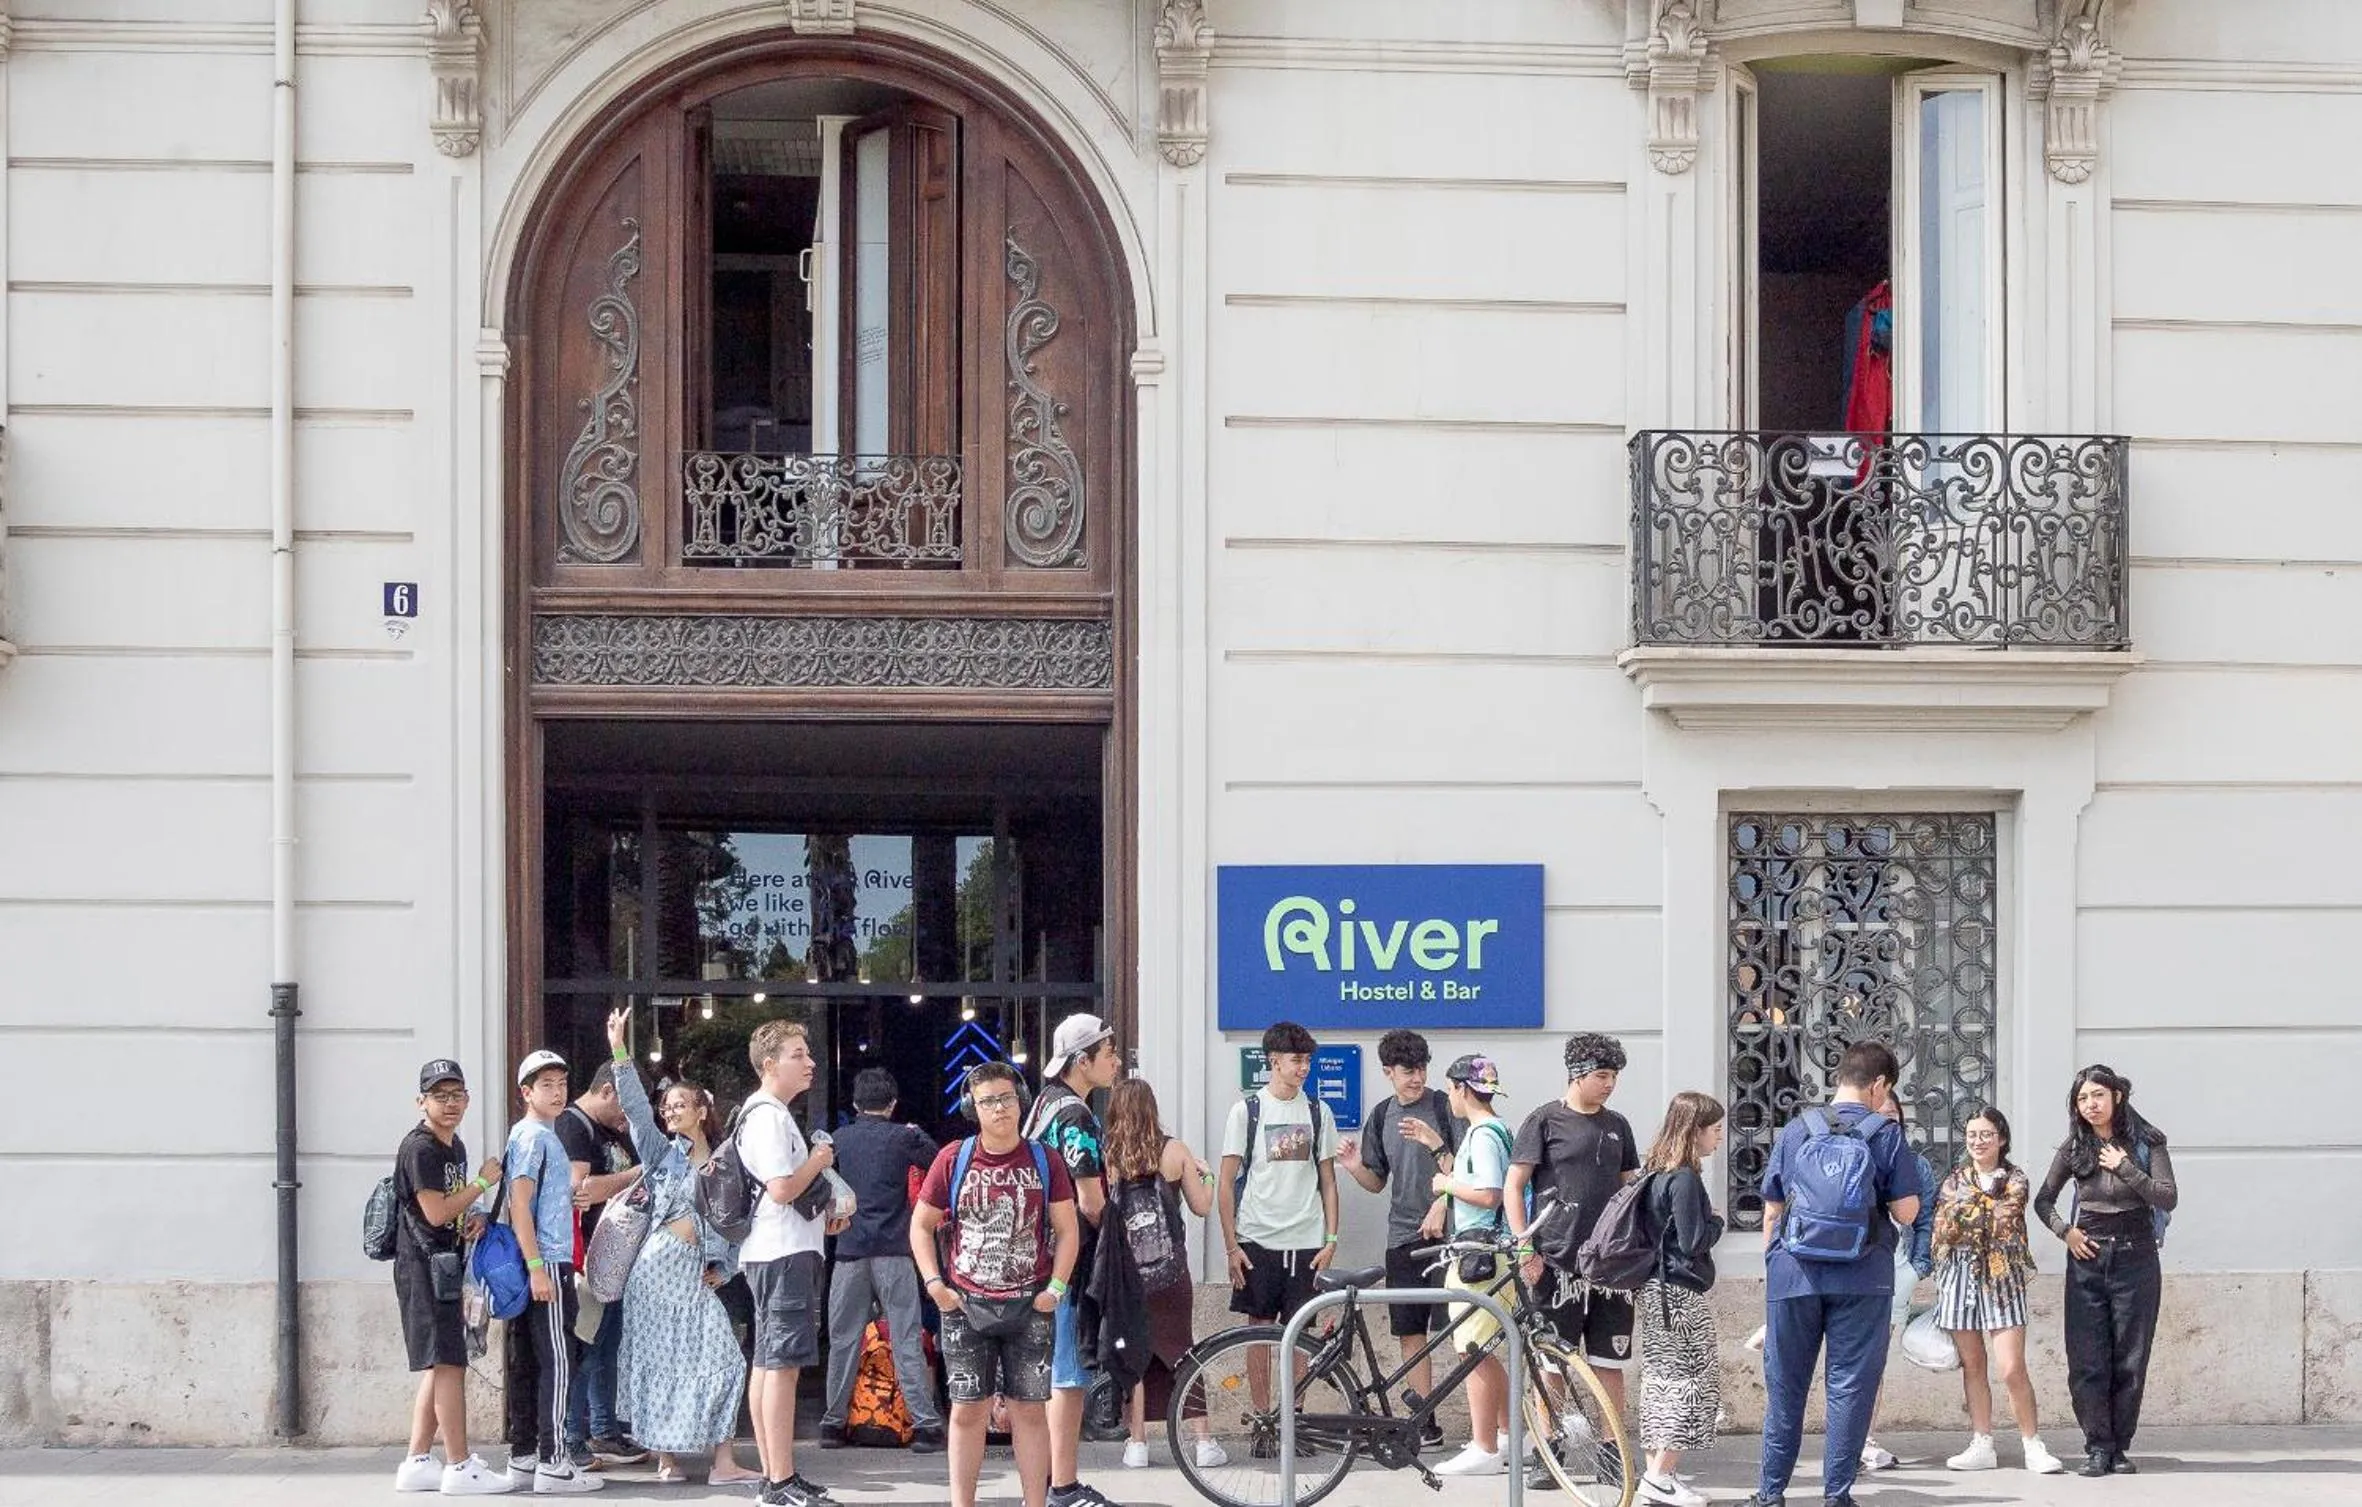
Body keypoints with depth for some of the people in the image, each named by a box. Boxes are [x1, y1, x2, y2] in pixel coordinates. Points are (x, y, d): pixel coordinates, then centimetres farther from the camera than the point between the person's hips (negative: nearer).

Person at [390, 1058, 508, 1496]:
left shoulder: (454, 1146, 15)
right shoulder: (419, 1148, -14)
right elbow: (436, 1212, -19)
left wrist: (475, 1217, 4)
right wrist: (484, 1183, -10)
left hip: (445, 1265, 10)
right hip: (424, 1264, -10)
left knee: (438, 1367, 12)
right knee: (449, 1364, -10)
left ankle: (416, 1464, 16)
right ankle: (460, 1468, -9)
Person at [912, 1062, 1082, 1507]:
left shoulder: (1043, 1160, 3)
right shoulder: (953, 1159, 2)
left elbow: (1067, 1229, 6)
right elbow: (921, 1224, 8)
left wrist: (1056, 1288, -3)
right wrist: (934, 1284, -2)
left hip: (1030, 1305, 0)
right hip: (965, 1304, 0)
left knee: (1028, 1410, 2)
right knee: (968, 1410, 1)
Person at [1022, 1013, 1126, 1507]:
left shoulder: (1047, 1103, 14)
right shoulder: (1076, 1115, -16)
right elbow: (1091, 1202, -20)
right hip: (1073, 1262, -10)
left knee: (1053, 1374, 16)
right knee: (1071, 1377, -6)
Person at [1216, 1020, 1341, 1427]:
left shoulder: (1317, 1112, 8)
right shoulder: (1247, 1110, 0)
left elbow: (1328, 1181, 11)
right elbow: (1225, 1183, 0)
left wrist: (1331, 1240, 2)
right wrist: (1231, 1246, -6)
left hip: (1306, 1242, 2)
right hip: (1258, 1241, -2)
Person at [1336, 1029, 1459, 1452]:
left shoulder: (1444, 1105, -3)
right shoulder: (1382, 1116, 13)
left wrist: (1442, 1203, -20)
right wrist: (1355, 1168, -3)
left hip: (1445, 1231, -5)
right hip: (1403, 1236, 6)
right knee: (1410, 1334, 5)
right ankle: (1425, 1424, 11)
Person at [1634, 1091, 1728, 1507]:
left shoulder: (1656, 1172, 11)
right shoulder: (1685, 1179, -17)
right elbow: (1694, 1241, -19)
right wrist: (1717, 1223, -2)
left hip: (1656, 1288, 10)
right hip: (1681, 1290, -9)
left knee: (1663, 1380, 12)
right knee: (1696, 1380, -5)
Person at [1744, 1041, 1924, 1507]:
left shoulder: (1794, 1131, 4)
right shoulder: (1887, 1135, -2)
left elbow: (1772, 1210, 7)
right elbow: (1906, 1212, -4)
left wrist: (1771, 1265, 18)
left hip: (1793, 1276, 2)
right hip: (1862, 1279, -2)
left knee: (1784, 1385, 11)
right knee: (1850, 1386, 5)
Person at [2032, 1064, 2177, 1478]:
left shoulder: (2146, 1143, 0)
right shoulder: (2075, 1148, 6)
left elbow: (2168, 1198, -10)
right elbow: (2043, 1200, 15)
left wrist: (2125, 1168, -15)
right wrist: (2064, 1231, -1)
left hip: (2135, 1258, -2)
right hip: (2088, 1258, 2)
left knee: (2130, 1360, 1)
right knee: (2087, 1361, -3)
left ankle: (2119, 1448, 9)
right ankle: (2097, 1447, 2)